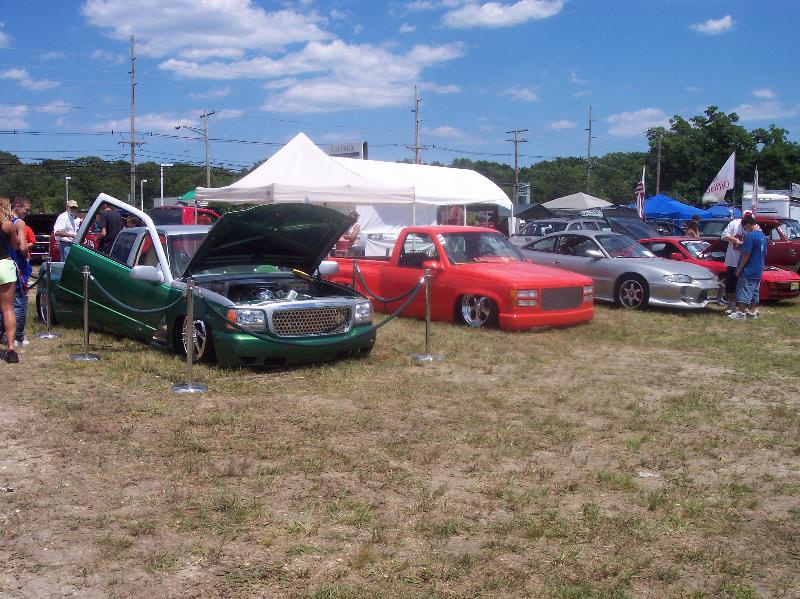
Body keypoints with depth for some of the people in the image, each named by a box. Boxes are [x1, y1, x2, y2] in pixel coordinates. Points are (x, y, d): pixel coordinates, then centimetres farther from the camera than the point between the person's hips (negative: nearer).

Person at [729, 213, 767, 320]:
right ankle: (752, 311, 19)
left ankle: (741, 312, -5)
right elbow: (764, 253, 18)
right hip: (758, 271, 9)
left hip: (748, 271, -9)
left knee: (744, 291, -5)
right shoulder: (763, 236, 11)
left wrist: (739, 268, -13)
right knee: (754, 291, 14)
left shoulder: (750, 235, -17)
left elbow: (746, 254, -19)